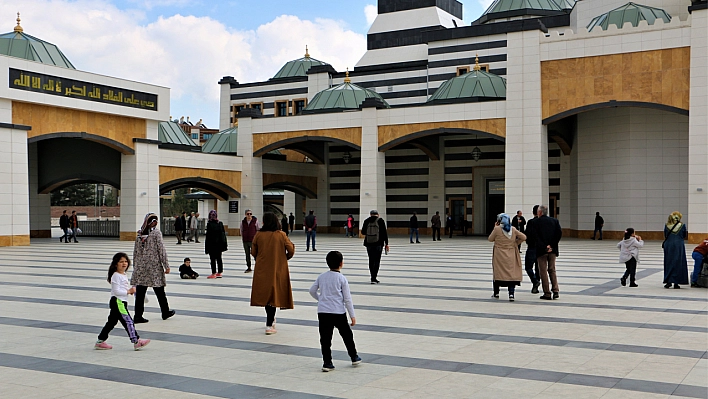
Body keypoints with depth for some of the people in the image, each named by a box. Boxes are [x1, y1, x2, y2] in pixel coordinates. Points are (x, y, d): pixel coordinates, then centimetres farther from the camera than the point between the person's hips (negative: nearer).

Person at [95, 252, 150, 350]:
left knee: (111, 322, 14)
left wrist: (130, 290, 8)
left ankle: (100, 342, 21)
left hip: (121, 302, 10)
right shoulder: (116, 276, -14)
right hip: (117, 302, -10)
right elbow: (116, 291, -19)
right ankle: (136, 342, -10)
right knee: (128, 322, -10)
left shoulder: (123, 275, 16)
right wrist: (128, 291, -19)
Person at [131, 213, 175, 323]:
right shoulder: (156, 232, -9)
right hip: (154, 267, -4)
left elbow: (135, 252, 11)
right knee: (159, 291, 9)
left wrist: (136, 265, 19)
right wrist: (166, 265, -6)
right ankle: (165, 312, 22)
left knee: (140, 293, 3)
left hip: (140, 267, 4)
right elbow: (161, 249, -10)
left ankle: (138, 316, 1)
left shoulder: (139, 234, 7)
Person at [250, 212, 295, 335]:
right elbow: (291, 250, -9)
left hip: (262, 270, 2)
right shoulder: (281, 235, -9)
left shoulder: (259, 235, -6)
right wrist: (285, 258, 12)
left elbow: (253, 252, 1)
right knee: (274, 295, 3)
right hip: (277, 270, -2)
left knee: (265, 294, 18)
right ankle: (269, 326, 1)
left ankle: (271, 319, 34)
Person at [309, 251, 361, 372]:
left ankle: (327, 363, 3)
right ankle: (354, 357, 26)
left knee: (325, 338, 3)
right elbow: (347, 299, -3)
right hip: (338, 312, -3)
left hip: (322, 312, 3)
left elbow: (312, 291, 13)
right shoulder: (342, 279, -4)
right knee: (347, 335, 14)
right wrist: (352, 315, 2)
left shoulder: (321, 277, 7)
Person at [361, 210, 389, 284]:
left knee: (371, 261, 12)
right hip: (378, 244, -2)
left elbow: (363, 232, 10)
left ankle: (373, 278, 16)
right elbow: (384, 233, -4)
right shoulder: (380, 221, -2)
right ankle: (374, 278, -10)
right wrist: (386, 243, 1)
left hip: (369, 244, 3)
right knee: (377, 261, -1)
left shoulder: (366, 221, 3)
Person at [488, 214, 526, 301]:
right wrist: (516, 243, 13)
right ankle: (511, 294, -11)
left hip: (499, 255, -2)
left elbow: (490, 239, 1)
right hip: (511, 255, 2)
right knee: (511, 273, 1)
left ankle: (496, 293, 20)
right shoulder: (513, 229, 0)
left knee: (497, 273, 11)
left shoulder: (497, 229, -10)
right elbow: (524, 237, 3)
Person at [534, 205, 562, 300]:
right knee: (552, 270, 13)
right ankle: (555, 290, 3)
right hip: (553, 250, 4)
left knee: (543, 271, 3)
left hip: (541, 250, -3)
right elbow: (559, 233, -4)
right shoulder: (554, 221, 6)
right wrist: (552, 245, -2)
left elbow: (536, 237, -14)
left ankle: (547, 293, 2)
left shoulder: (536, 222, -5)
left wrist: (544, 247, -13)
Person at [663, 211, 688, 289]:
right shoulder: (682, 225, -4)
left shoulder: (667, 226, 0)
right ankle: (676, 283, 3)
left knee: (669, 263, 10)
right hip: (679, 246, -2)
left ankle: (668, 282, 7)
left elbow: (665, 236, 7)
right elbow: (684, 236, 6)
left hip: (668, 245, 2)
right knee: (678, 264, 5)